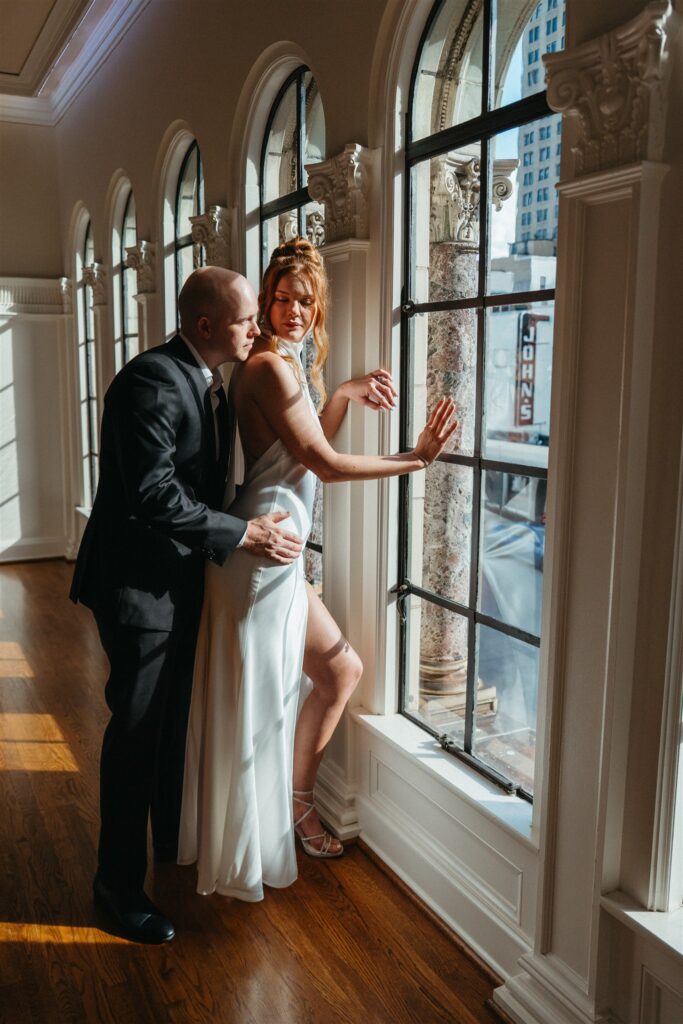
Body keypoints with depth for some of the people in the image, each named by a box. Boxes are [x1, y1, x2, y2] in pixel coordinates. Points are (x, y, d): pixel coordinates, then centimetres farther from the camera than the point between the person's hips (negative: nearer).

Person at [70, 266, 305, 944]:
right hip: (139, 582, -9)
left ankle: (173, 845, 40)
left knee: (175, 721, 20)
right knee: (138, 731, 1)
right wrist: (242, 535, -22)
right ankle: (119, 885, 19)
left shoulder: (207, 382, 9)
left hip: (180, 580, 9)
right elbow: (153, 493, -27)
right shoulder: (152, 379, -21)